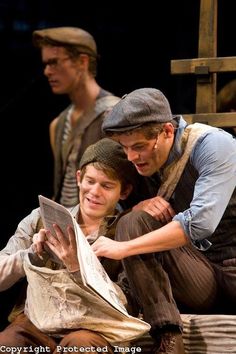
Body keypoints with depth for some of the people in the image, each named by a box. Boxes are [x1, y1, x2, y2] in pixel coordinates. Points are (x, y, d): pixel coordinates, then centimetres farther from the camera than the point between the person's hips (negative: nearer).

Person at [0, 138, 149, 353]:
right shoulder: (41, 219, 11)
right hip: (35, 324, 2)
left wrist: (78, 269, -19)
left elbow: (125, 306, -7)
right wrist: (32, 255, -11)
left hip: (93, 331, -1)